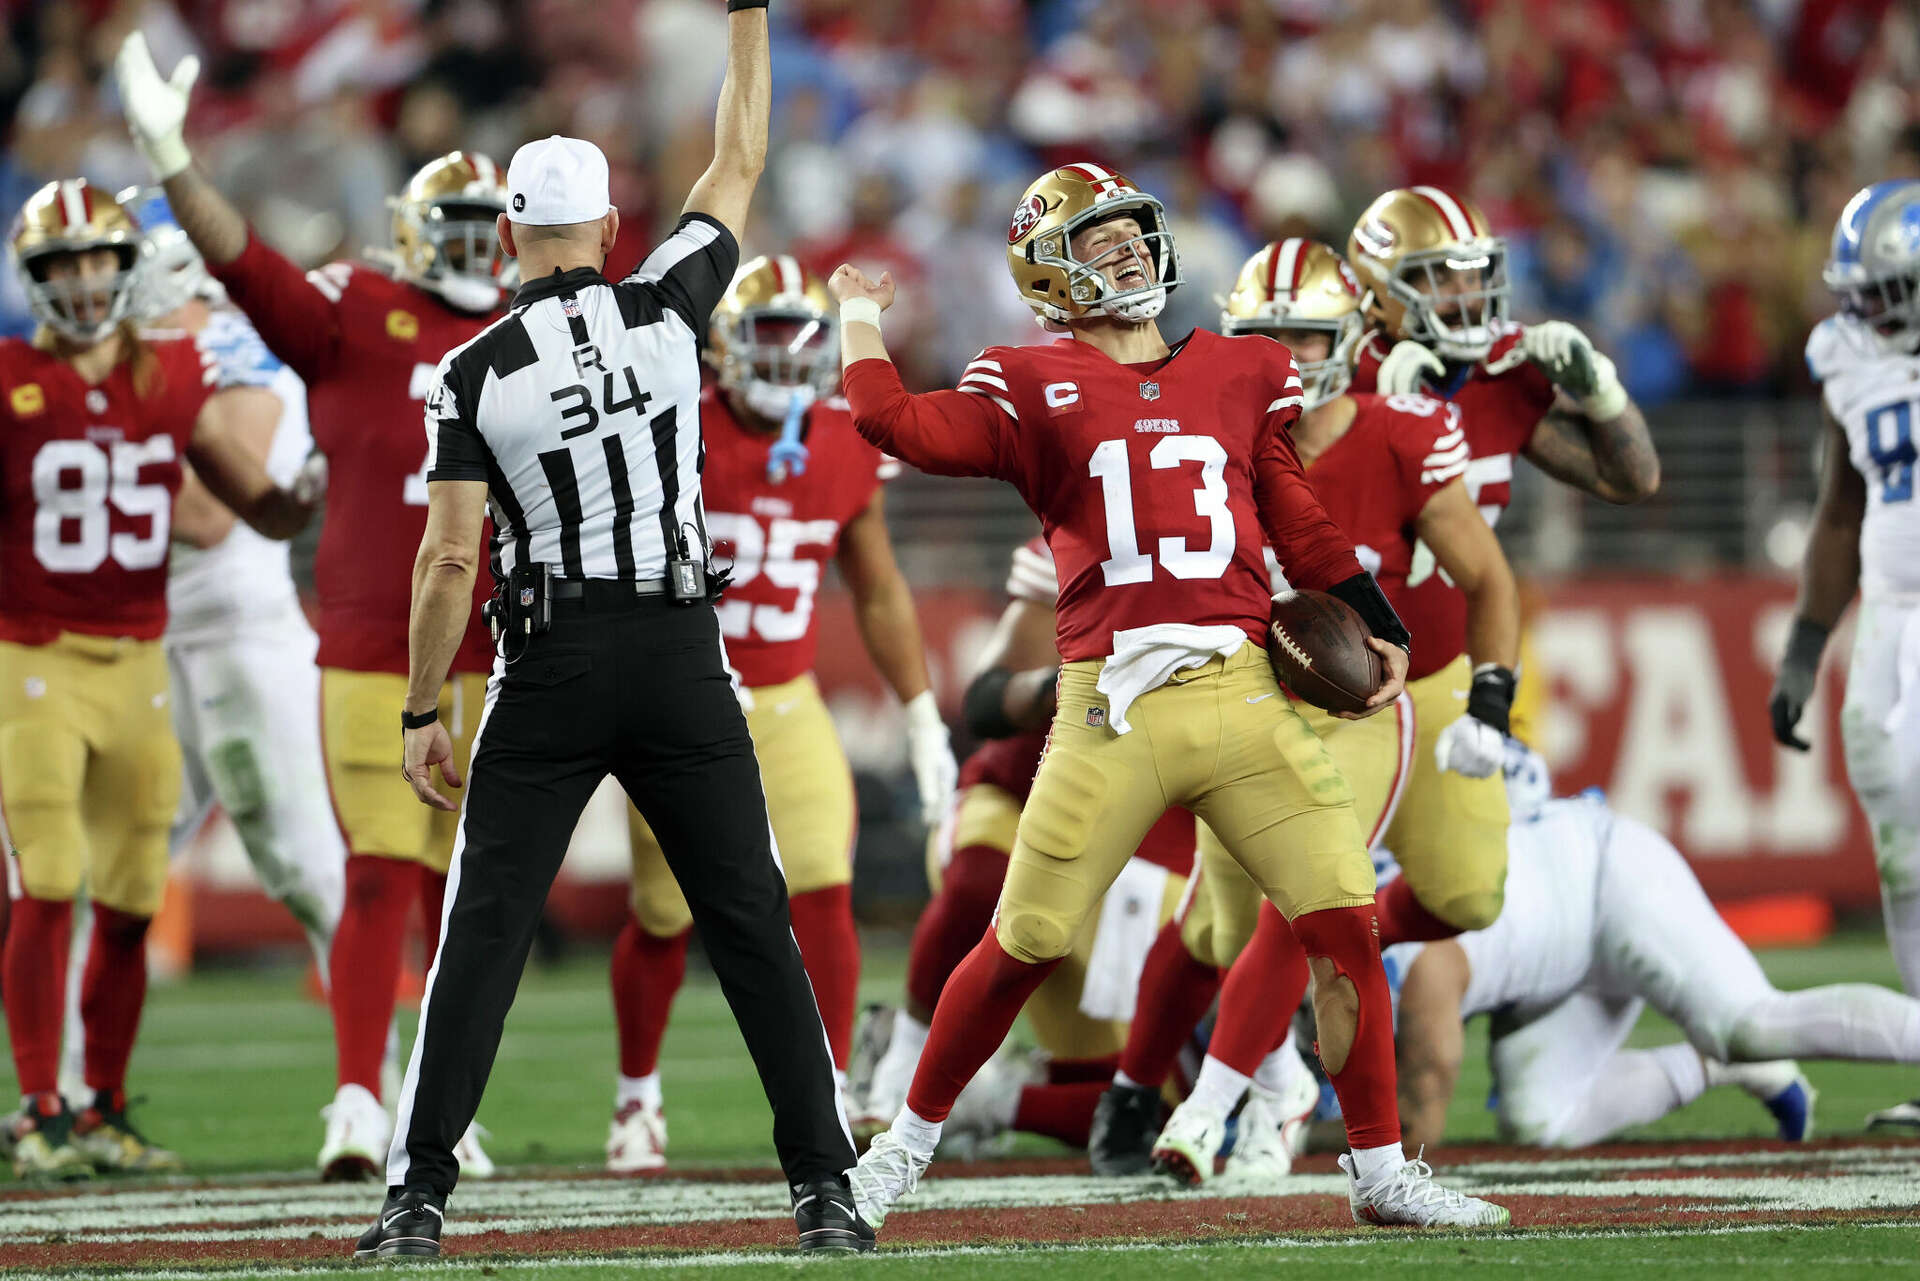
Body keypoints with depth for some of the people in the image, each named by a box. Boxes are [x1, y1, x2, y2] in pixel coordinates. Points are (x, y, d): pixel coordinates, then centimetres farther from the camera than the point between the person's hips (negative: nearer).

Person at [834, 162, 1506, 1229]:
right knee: (1023, 947, 2)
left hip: (1243, 690, 3)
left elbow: (1297, 519, 20)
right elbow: (896, 425, -6)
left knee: (1346, 921, -5)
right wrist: (862, 321, 8)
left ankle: (1381, 1171, 8)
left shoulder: (1240, 376, 16)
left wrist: (1376, 626, 14)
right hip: (1111, 703, -3)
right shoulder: (1037, 390, 5)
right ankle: (906, 1145, 22)